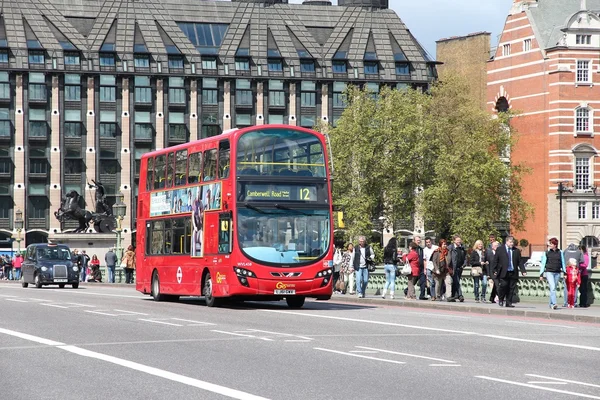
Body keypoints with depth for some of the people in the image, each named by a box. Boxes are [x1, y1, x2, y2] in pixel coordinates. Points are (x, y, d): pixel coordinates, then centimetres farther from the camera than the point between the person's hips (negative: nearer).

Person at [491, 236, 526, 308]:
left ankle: (509, 302, 7)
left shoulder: (517, 251, 12)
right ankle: (500, 299, 8)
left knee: (511, 288, 0)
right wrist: (494, 270, -2)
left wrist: (523, 271, 1)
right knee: (503, 285, -14)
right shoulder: (499, 249, 6)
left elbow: (520, 262, 12)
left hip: (513, 273, 3)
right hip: (503, 273, -3)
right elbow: (495, 261, 5)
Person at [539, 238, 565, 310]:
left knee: (553, 288, 10)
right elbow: (543, 263, 4)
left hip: (557, 273, 3)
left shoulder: (560, 252, 7)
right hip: (549, 272, -3)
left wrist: (564, 272, 7)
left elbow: (562, 262, 13)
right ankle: (554, 304, -23)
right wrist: (541, 274, 1)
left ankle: (551, 304, 23)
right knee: (552, 287, -17)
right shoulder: (546, 253, 2)